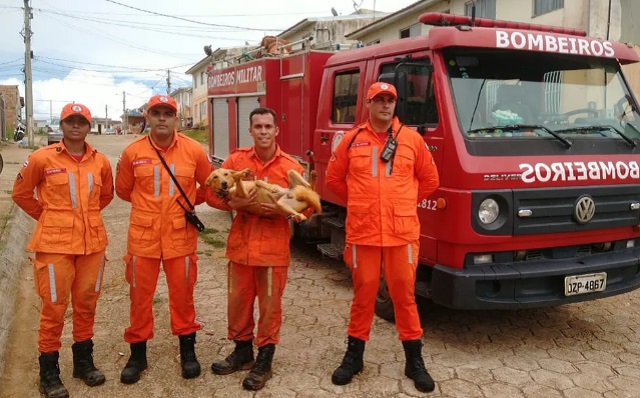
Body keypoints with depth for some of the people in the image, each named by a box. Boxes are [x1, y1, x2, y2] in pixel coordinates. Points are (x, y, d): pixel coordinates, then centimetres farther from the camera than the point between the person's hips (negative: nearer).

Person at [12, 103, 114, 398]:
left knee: (86, 304, 13)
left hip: (92, 243, 4)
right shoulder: (42, 158, -5)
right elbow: (21, 193, 6)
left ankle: (84, 362, 30)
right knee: (54, 307, 2)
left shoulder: (100, 161, 4)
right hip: (55, 243, -3)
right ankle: (49, 374, 17)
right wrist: (47, 216, 9)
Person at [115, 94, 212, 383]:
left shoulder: (194, 150, -3)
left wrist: (187, 203, 8)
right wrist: (151, 205, 8)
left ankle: (187, 351, 28)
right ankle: (137, 353, 27)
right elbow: (123, 191, 11)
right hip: (143, 236, 1)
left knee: (182, 294, 10)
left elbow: (209, 185, 11)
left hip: (181, 236, 0)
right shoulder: (132, 152, -2)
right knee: (140, 295, 10)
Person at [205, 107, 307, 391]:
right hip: (240, 244, 3)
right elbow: (212, 194, 2)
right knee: (238, 300, 14)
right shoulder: (236, 160, 1)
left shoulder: (291, 167, -4)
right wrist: (232, 203, -19)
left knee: (270, 304, 6)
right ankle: (242, 351, 34)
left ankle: (264, 362, 21)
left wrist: (281, 210, -20)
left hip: (274, 247, -2)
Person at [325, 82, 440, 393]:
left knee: (404, 295, 8)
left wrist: (403, 203, 11)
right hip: (362, 232, 0)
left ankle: (414, 361, 21)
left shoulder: (412, 139, 5)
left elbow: (430, 180, 12)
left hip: (402, 233, 0)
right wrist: (360, 203, 11)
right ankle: (354, 355, 25)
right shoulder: (352, 140, 4)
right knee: (363, 294, 10)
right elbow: (333, 179, 13)